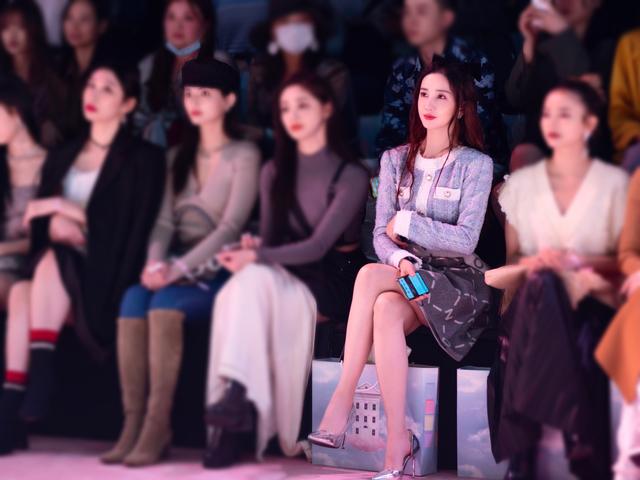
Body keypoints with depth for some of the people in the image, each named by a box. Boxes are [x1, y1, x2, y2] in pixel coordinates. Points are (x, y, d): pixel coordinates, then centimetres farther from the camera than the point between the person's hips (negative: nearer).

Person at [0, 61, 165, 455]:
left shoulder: (143, 159, 4)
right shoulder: (62, 157, 21)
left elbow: (130, 227, -7)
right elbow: (37, 219, 13)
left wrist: (64, 207, -11)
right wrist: (54, 224, -12)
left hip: (104, 278, -4)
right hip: (60, 273, 4)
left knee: (52, 260, -34)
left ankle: (41, 371, -36)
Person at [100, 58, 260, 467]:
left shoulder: (244, 156, 0)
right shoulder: (180, 157, 19)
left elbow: (231, 227, -11)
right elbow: (165, 221, 10)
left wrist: (179, 269, -21)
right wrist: (155, 262, -12)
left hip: (218, 273, -5)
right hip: (177, 271, 5)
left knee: (165, 302, -33)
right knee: (133, 299, -27)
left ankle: (158, 426, -32)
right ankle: (133, 422, -29)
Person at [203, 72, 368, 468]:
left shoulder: (351, 175, -6)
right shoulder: (274, 173, 12)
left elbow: (319, 245, -17)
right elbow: (271, 239, 9)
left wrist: (256, 258, -29)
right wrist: (252, 249, -16)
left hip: (335, 282, -4)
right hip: (287, 278, 4)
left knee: (254, 280, -33)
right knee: (246, 282, -32)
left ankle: (235, 393, -39)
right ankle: (234, 396, -39)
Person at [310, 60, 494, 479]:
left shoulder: (476, 165, -3)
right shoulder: (396, 161, 10)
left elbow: (465, 240, -12)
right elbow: (381, 235, 3)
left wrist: (406, 223, -10)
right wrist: (401, 262, -18)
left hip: (458, 283, -3)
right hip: (407, 275, 3)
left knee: (369, 276, -31)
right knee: (385, 311, -36)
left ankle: (341, 406, -29)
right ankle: (397, 444, -38)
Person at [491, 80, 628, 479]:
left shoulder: (615, 183, 8)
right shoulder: (521, 183, 14)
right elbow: (502, 257, 12)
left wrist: (575, 261, -12)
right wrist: (529, 263, -11)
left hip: (593, 302, -2)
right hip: (532, 296, 2)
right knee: (543, 284, -37)